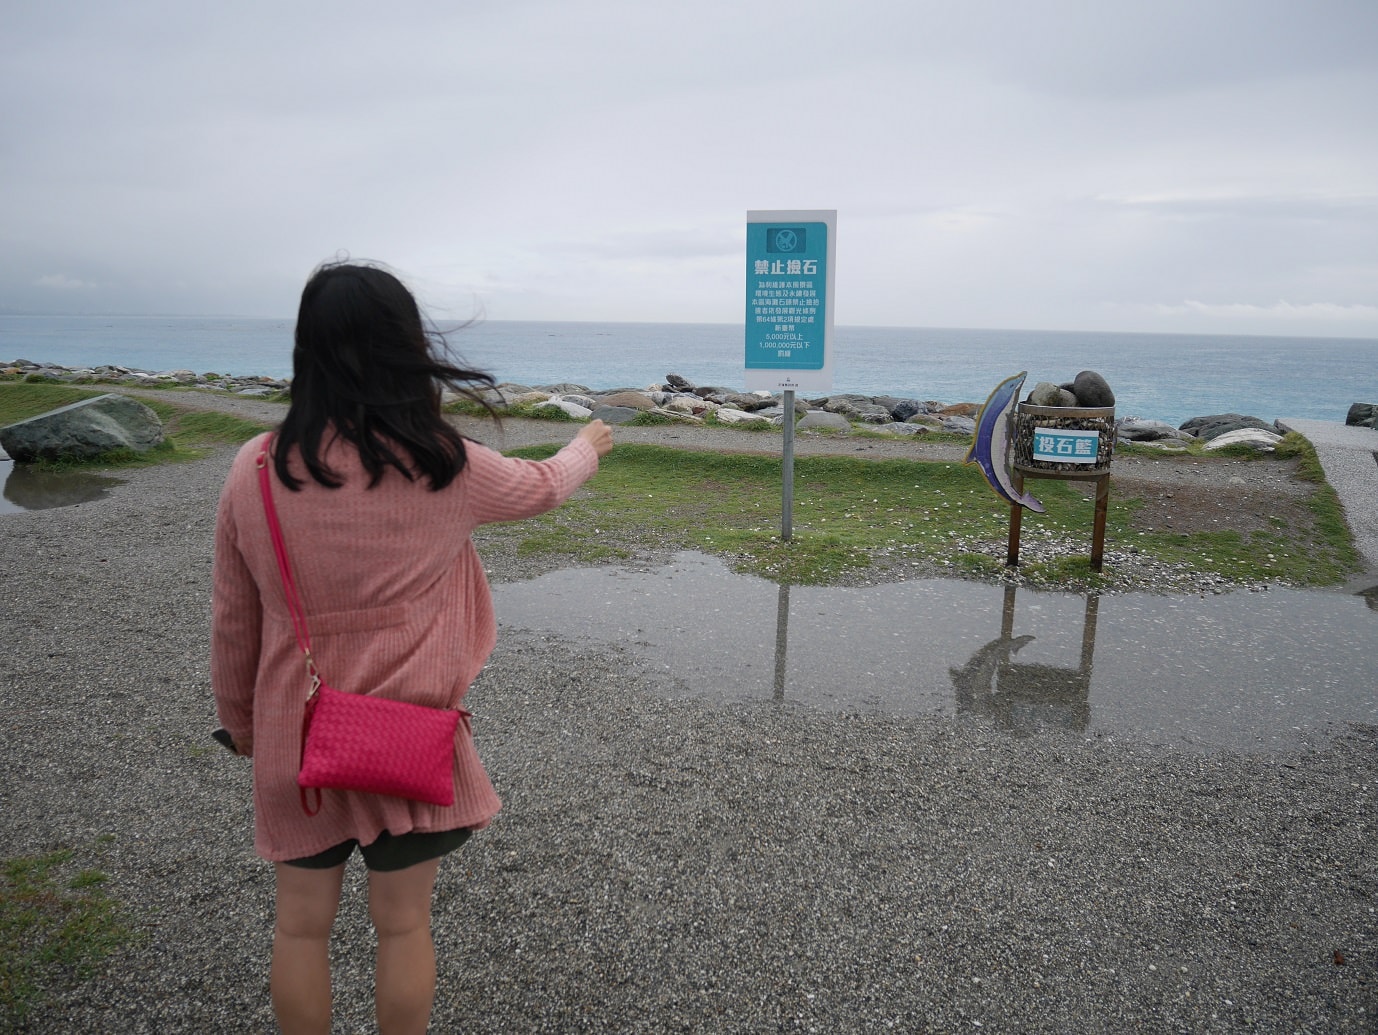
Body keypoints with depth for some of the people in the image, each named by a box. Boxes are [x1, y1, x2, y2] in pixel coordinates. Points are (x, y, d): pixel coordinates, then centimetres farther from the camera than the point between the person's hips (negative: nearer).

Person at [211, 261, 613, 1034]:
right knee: (403, 924, 16)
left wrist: (240, 719, 17)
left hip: (295, 738, 3)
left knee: (302, 923, 20)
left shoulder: (256, 469, -9)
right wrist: (589, 446, 27)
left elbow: (233, 619, 1)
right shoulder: (441, 465, -16)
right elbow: (541, 487, 5)